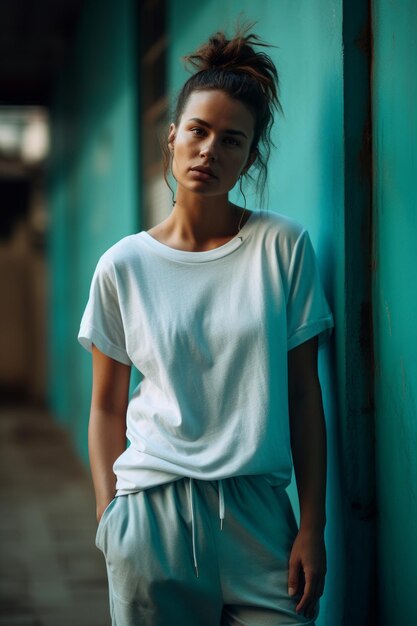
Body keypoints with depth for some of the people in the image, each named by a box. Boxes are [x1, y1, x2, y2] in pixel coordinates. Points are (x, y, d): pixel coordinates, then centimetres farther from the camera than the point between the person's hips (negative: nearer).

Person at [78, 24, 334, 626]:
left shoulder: (283, 246, 0)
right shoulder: (123, 266, 1)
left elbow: (304, 395, 0)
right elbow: (107, 406, 7)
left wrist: (313, 526, -2)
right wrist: (108, 518, 0)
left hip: (257, 512, 0)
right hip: (153, 510, 0)